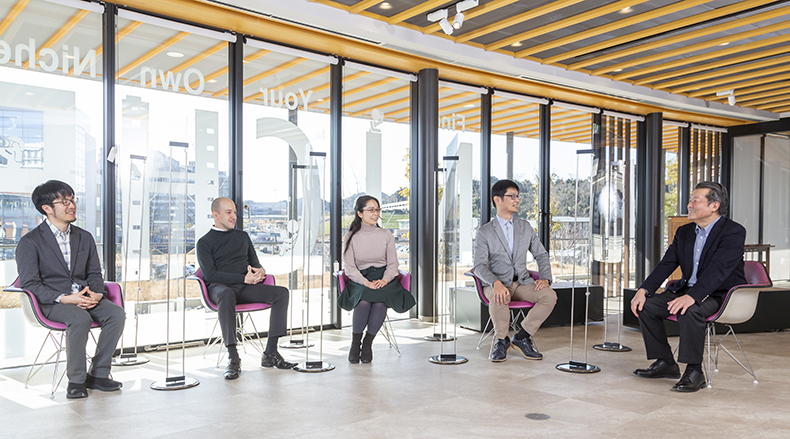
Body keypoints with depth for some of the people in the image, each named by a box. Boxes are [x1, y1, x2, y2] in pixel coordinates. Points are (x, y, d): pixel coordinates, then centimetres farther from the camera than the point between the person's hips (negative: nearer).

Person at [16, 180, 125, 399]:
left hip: (84, 297, 5)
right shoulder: (30, 242, -3)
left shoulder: (84, 237, 15)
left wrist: (96, 293, -8)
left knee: (116, 313, -23)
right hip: (49, 302, -5)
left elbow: (94, 273, 16)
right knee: (80, 318, -36)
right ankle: (76, 380, -19)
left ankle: (98, 374, -12)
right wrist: (64, 298, -24)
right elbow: (30, 284, -10)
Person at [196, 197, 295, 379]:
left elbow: (255, 263, 25)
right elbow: (210, 274, -6)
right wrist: (244, 278, -14)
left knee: (281, 292, -20)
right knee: (227, 295, -42)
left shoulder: (243, 236, 25)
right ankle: (233, 358, -41)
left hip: (246, 288, 5)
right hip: (219, 287, -5)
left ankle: (270, 352, -23)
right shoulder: (205, 242, 8)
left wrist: (260, 272, -2)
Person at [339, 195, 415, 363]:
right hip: (359, 279, -1)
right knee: (364, 300, -34)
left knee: (380, 301, -33)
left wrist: (385, 279, -14)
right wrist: (365, 282, -19)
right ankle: (355, 343, -12)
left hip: (383, 277, 1)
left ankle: (368, 343, -12)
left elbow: (393, 264, 7)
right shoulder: (350, 237, 5)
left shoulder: (386, 235, 10)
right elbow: (349, 267, -2)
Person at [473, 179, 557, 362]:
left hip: (522, 282, 4)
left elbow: (541, 255, 14)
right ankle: (502, 340, -11)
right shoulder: (485, 232, -4)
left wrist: (545, 278, -5)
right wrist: (496, 283, -34)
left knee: (550, 296, -23)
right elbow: (480, 266, -14)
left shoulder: (525, 227, 11)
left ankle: (521, 337, -10)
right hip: (497, 284, -4)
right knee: (499, 299, -38)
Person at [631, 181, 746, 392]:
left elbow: (718, 270, -28)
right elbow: (666, 264, 4)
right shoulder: (684, 232, 10)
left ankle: (694, 371, -21)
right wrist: (643, 290, -11)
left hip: (721, 295, -8)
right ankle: (665, 363, 4)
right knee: (646, 305, -9)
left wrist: (692, 296, -41)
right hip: (688, 290, 8)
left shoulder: (734, 232, -14)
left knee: (690, 310, -36)